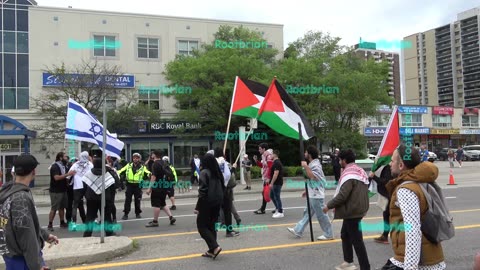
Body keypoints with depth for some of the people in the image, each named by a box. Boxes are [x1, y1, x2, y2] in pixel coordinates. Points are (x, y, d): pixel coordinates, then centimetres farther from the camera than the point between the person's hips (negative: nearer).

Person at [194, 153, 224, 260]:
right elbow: (223, 188, 12)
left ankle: (215, 247, -8)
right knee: (211, 226, 15)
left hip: (207, 203, -7)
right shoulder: (218, 172, 9)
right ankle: (212, 250, 15)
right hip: (217, 203, 7)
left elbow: (203, 191, -17)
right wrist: (220, 200, 17)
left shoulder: (204, 172, -12)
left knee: (201, 226, 4)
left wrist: (198, 207, -14)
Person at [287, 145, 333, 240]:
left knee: (321, 215, -1)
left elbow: (312, 177, -33)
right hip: (313, 194, 10)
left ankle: (328, 235, 10)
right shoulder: (312, 164, 13)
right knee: (307, 213, 14)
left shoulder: (315, 165, -18)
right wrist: (307, 191, 22)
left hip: (316, 195, -10)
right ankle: (298, 230, 21)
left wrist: (305, 166, -28)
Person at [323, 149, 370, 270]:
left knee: (356, 240, -3)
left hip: (352, 211, -11)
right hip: (358, 208, 11)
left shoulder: (349, 175, -21)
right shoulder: (360, 172, 11)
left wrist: (329, 205, -11)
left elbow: (342, 195, -25)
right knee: (345, 234, 22)